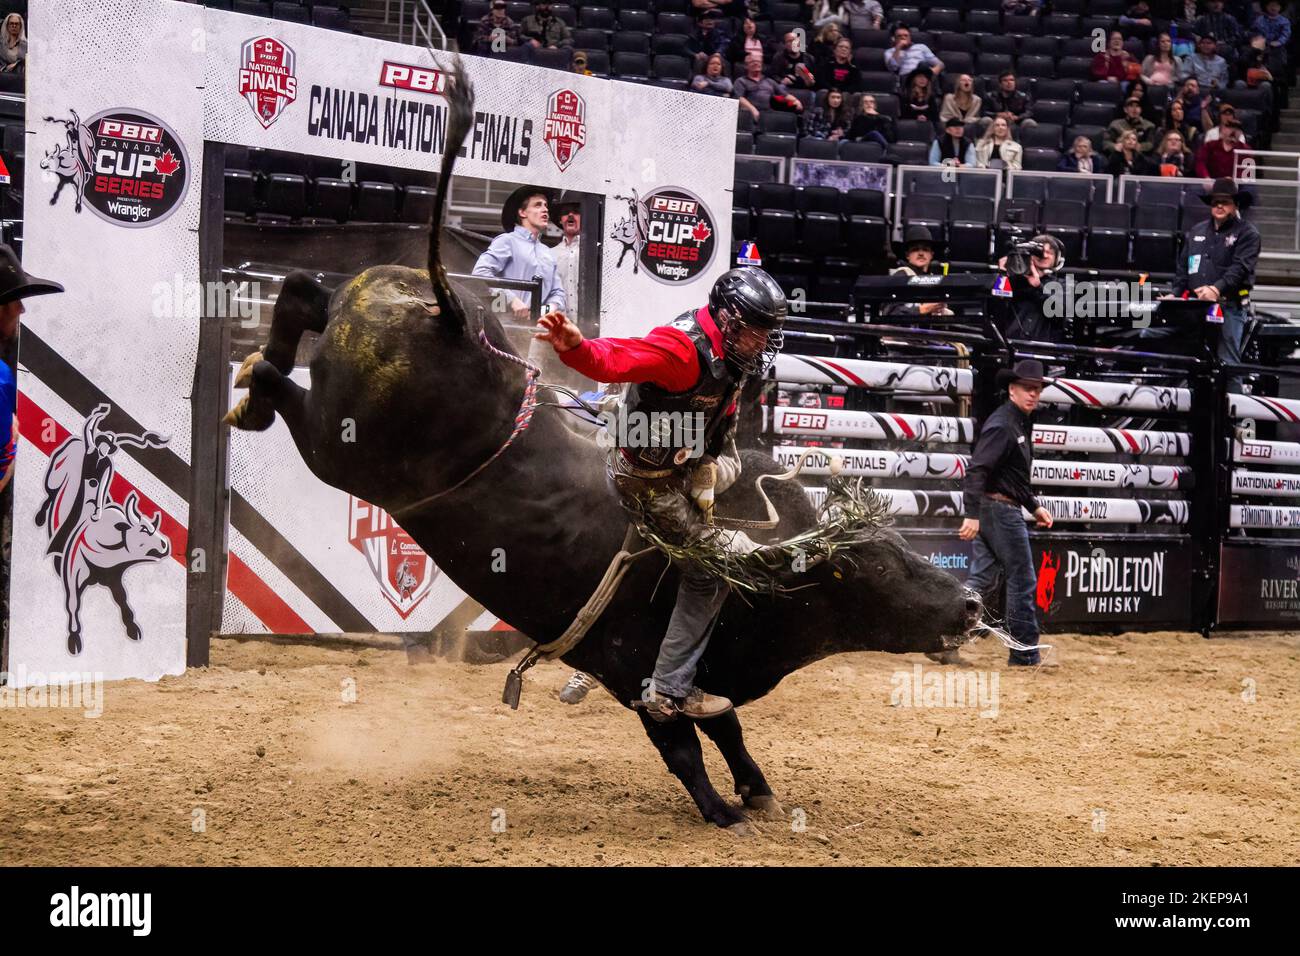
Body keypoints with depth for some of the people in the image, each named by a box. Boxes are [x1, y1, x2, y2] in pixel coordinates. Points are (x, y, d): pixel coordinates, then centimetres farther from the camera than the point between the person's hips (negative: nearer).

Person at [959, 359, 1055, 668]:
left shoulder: (1022, 424, 17)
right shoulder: (1002, 425, -16)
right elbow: (977, 470, -25)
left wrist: (1035, 506, 25)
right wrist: (972, 514, -31)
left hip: (992, 510, 10)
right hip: (999, 509, -10)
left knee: (981, 579, 8)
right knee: (1022, 580, -1)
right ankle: (1025, 653, 7)